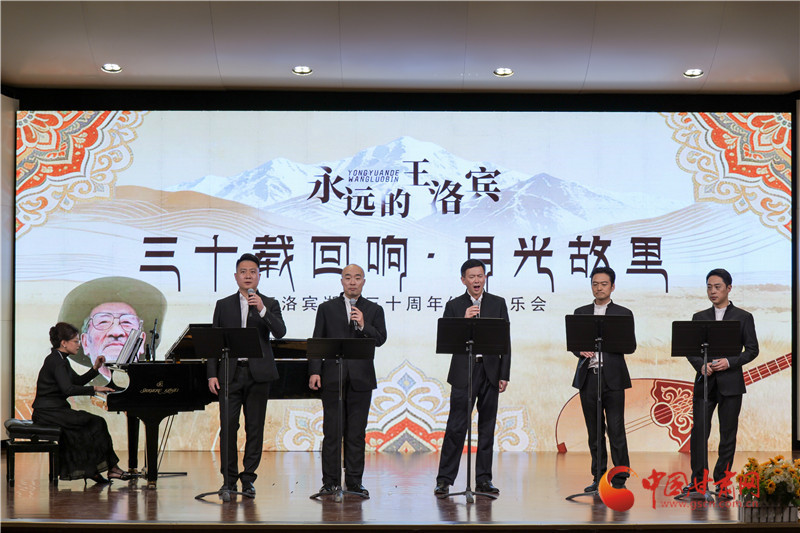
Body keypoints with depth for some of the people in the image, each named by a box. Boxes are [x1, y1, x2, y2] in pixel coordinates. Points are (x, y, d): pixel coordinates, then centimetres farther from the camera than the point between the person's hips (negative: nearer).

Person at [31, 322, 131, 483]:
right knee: (97, 423, -12)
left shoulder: (60, 360, 16)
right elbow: (68, 389, -27)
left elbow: (78, 381, 22)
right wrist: (94, 389, -22)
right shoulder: (56, 361, -15)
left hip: (53, 409, 10)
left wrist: (95, 368, 10)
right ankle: (110, 468, -4)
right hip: (49, 412, -10)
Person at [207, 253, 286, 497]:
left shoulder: (269, 304, 8)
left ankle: (248, 478, 8)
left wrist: (262, 310, -22)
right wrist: (212, 374, 1)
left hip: (258, 374, 0)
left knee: (255, 427, 1)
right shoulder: (223, 305, 11)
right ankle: (229, 479, 6)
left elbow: (280, 332, -9)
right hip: (230, 374, 1)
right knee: (228, 426, -3)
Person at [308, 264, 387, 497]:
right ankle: (330, 481, 5)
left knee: (357, 432, 3)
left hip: (360, 379, 1)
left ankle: (354, 481, 8)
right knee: (332, 432, 0)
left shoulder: (374, 310, 11)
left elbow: (381, 339, 0)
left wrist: (363, 326, -17)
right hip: (332, 378, -1)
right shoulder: (327, 308, 9)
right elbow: (316, 342, 4)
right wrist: (314, 371, -6)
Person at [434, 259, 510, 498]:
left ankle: (483, 480, 12)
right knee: (456, 427, -6)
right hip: (463, 373, -2)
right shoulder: (454, 306, 5)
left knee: (487, 427, 6)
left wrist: (504, 375, 1)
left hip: (491, 372, 2)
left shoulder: (498, 304, 9)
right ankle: (444, 480, -2)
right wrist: (464, 321, -15)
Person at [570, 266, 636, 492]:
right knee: (594, 431, 7)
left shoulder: (623, 314, 7)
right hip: (587, 377, 3)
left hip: (612, 378, -3)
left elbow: (630, 346, 0)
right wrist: (581, 350, -10)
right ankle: (598, 478, 13)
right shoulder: (580, 313, 15)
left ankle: (620, 479, -2)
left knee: (616, 429, -7)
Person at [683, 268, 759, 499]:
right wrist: (701, 365, -10)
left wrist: (729, 362, -13)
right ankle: (698, 481, -1)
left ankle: (722, 482, 9)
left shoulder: (743, 317, 5)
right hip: (704, 383, 2)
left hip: (730, 383, -2)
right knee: (698, 431, -6)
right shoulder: (699, 318, 12)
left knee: (728, 434, 2)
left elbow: (752, 350, 2)